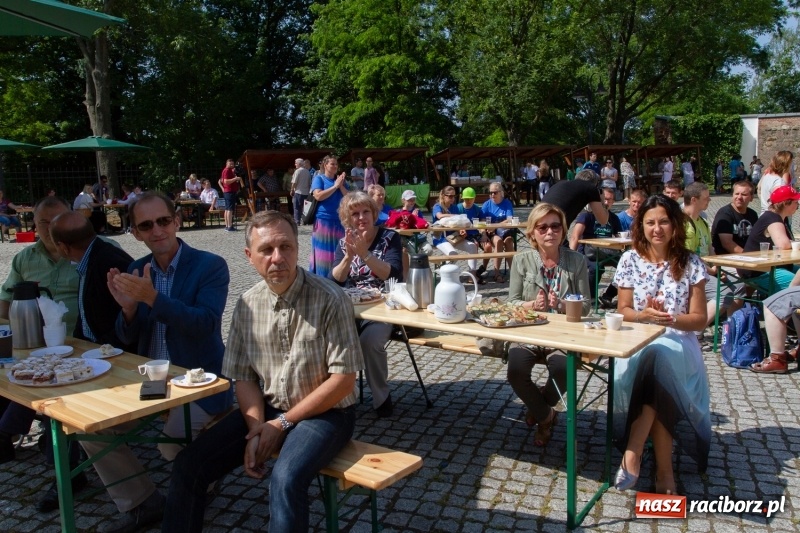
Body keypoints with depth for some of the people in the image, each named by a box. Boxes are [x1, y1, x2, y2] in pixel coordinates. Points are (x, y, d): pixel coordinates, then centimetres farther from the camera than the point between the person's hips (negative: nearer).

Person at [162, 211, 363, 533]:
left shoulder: (330, 300, -18)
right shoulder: (247, 304, -2)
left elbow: (343, 379, -17)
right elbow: (244, 377, 4)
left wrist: (282, 424, -14)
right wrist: (257, 428, -14)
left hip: (324, 412, -5)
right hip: (267, 409, 5)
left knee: (285, 480, -31)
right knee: (189, 466, -4)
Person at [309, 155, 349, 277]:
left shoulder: (341, 180, 14)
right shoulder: (319, 178, 0)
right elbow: (318, 196, -15)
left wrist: (341, 185, -8)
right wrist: (335, 186, -13)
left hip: (339, 221, 5)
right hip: (323, 220, -5)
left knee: (338, 252, 6)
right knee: (323, 251, -3)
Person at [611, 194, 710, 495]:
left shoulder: (690, 263, 3)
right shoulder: (630, 260, 4)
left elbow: (700, 319, 2)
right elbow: (623, 312, 5)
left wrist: (671, 319, -18)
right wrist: (644, 315, -17)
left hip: (678, 344, 0)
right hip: (637, 343, 0)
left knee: (659, 359, -36)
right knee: (654, 365, -35)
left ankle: (632, 455, -27)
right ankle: (664, 469, -26)